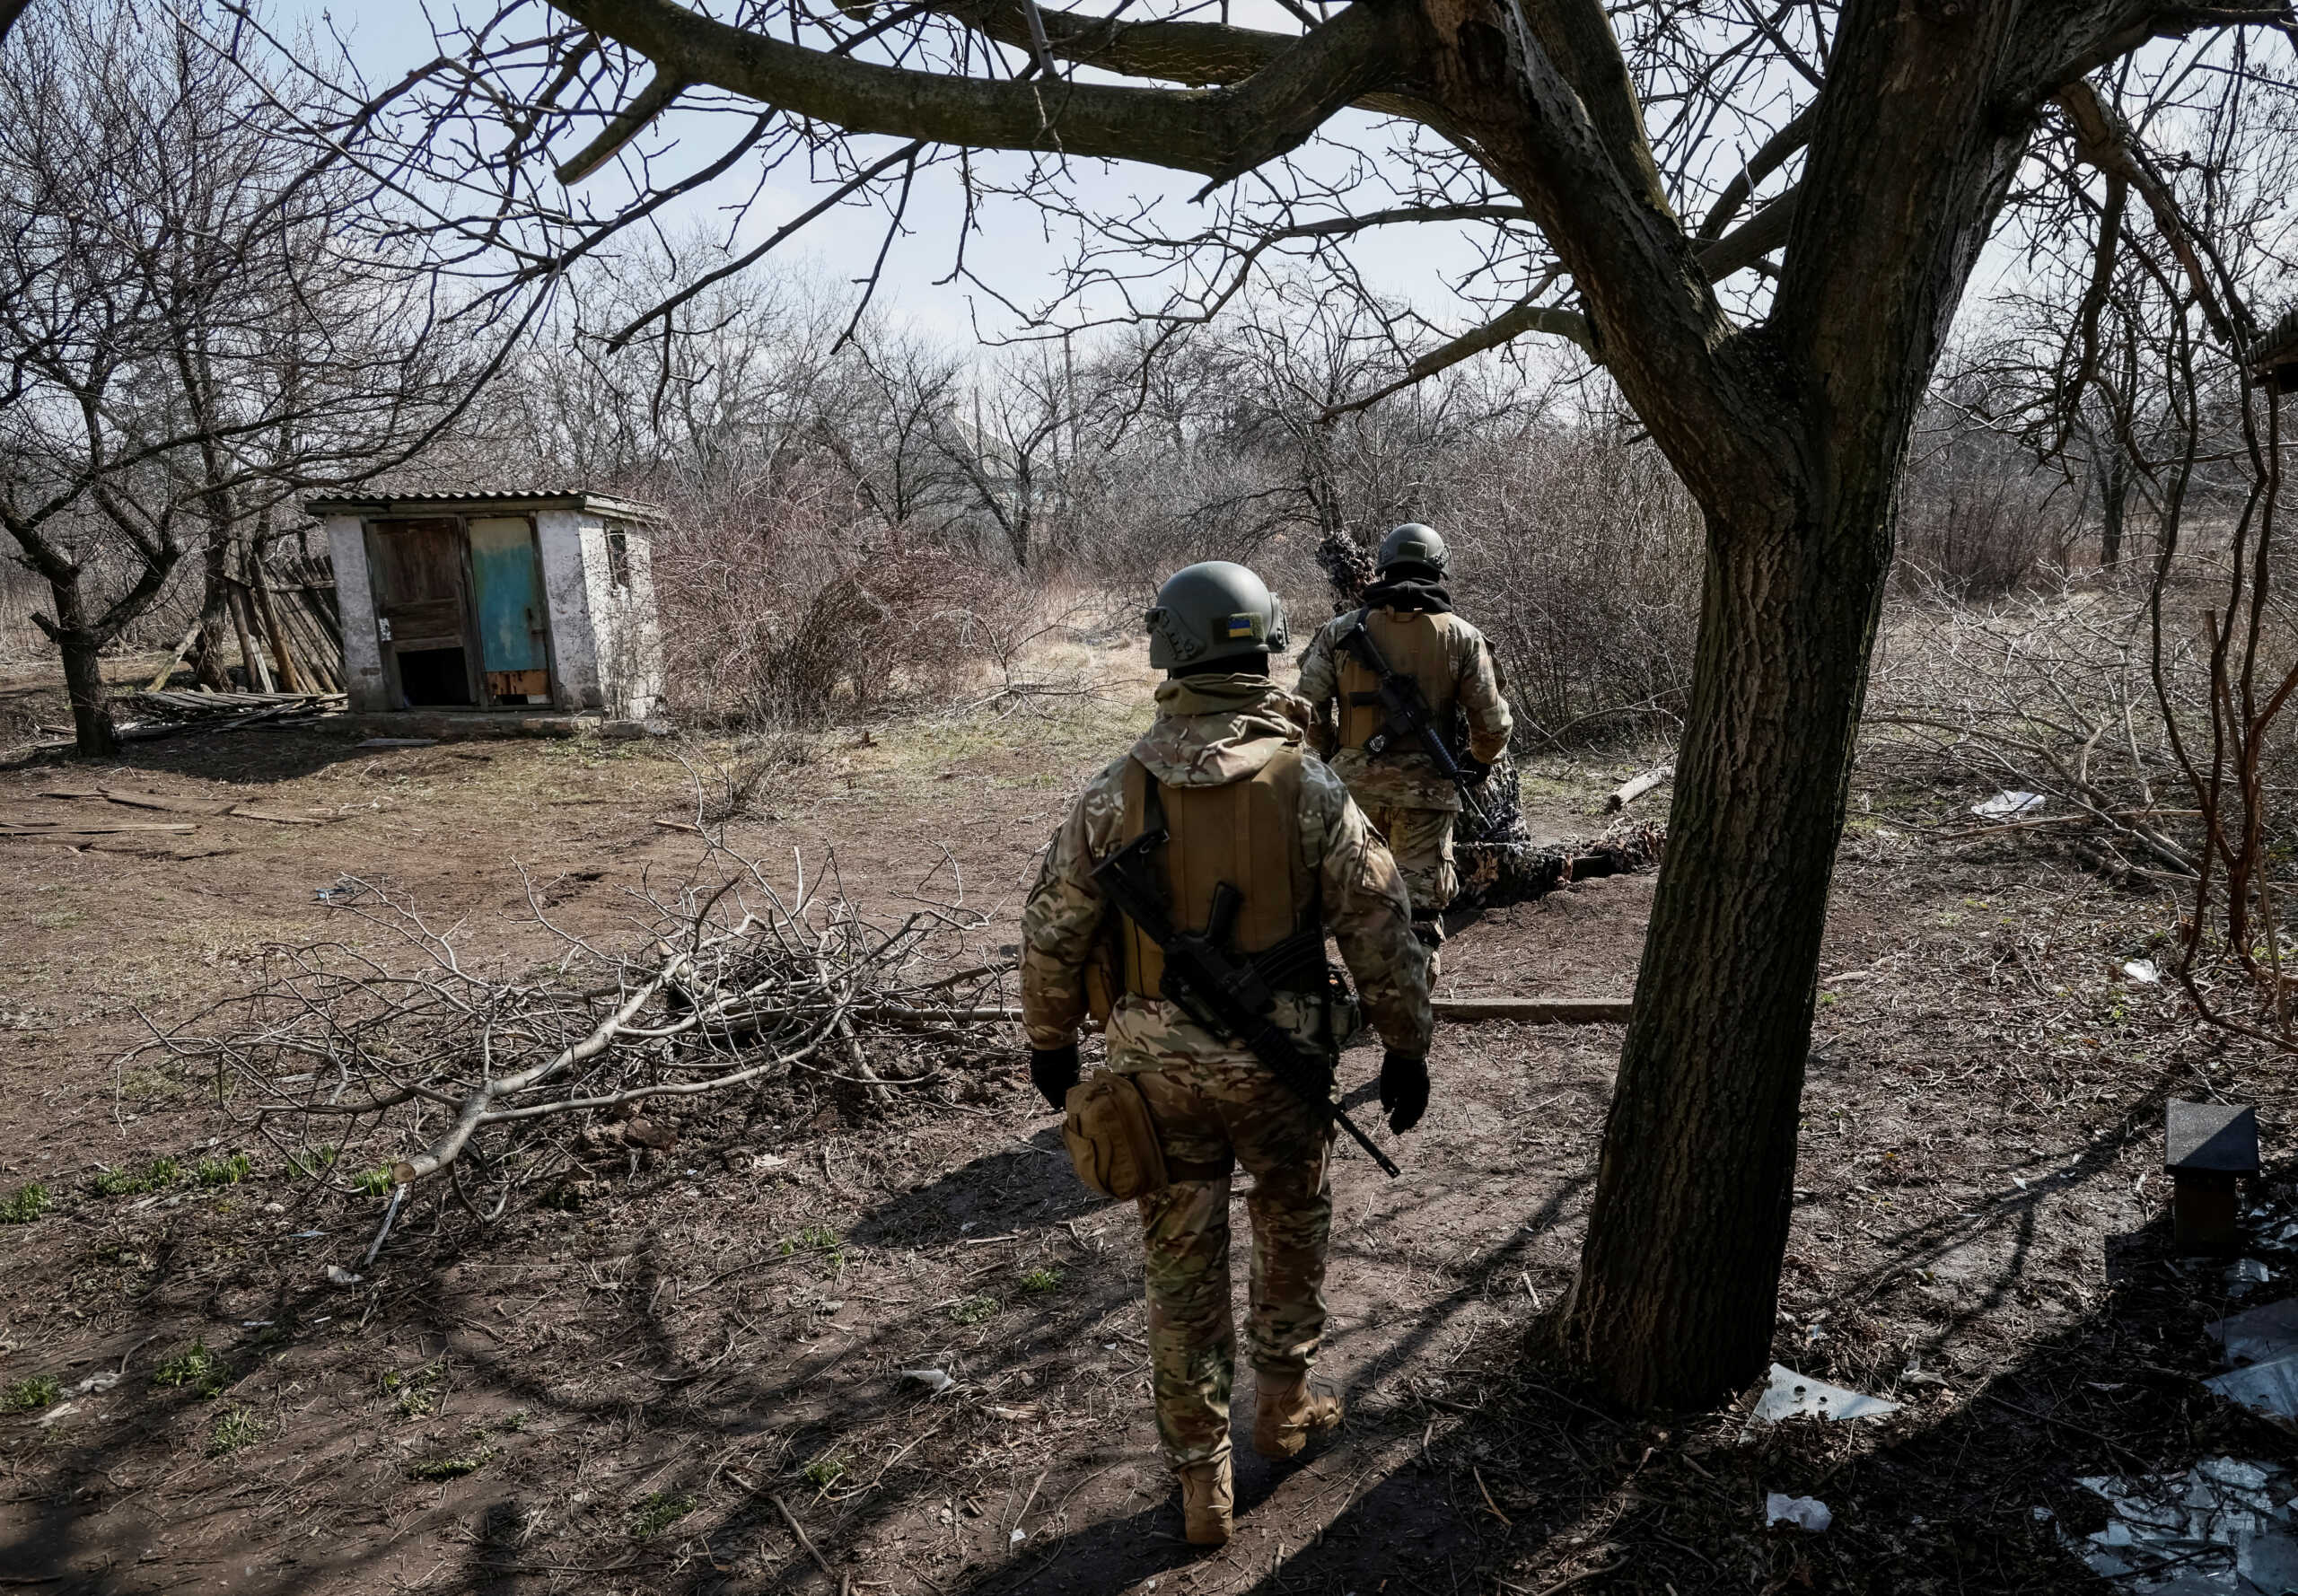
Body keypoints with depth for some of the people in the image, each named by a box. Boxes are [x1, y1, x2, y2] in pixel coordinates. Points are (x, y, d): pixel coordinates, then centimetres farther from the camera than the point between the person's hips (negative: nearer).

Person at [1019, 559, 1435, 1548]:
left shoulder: (1115, 793, -8)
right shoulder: (1309, 788, -11)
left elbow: (1052, 931, -2)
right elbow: (1381, 931, -7)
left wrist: (1050, 1041, 14)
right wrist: (1406, 1049, 6)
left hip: (1159, 1068, 1)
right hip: (1280, 1060, -1)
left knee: (1182, 1272, 14)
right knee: (1293, 1234, 25)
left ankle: (1201, 1484, 27)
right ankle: (1284, 1407, 43)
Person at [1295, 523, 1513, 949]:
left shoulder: (1341, 630, 0)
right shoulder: (1462, 637, -2)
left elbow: (1308, 703, -2)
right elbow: (1492, 720, 0)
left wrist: (1332, 748, 16)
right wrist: (1481, 760, 19)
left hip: (1356, 782, 2)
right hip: (1426, 786, -2)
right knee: (1421, 900, 5)